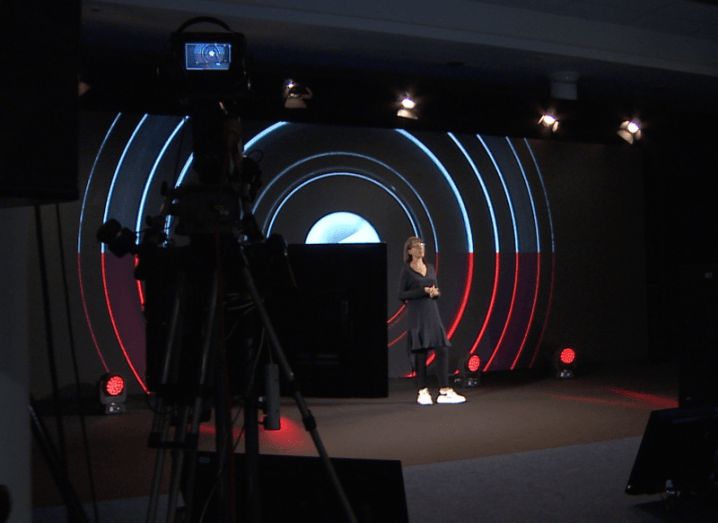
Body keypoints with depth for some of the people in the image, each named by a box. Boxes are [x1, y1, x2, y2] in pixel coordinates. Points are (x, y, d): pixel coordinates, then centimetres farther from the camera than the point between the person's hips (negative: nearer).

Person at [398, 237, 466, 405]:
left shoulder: (430, 268, 14)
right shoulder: (406, 270, -1)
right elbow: (401, 294, -7)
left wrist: (435, 292, -5)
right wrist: (423, 291, -15)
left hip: (432, 314, 5)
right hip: (417, 315, -5)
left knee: (442, 350, -1)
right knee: (420, 353, -1)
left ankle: (444, 391, 3)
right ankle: (422, 392, 9)